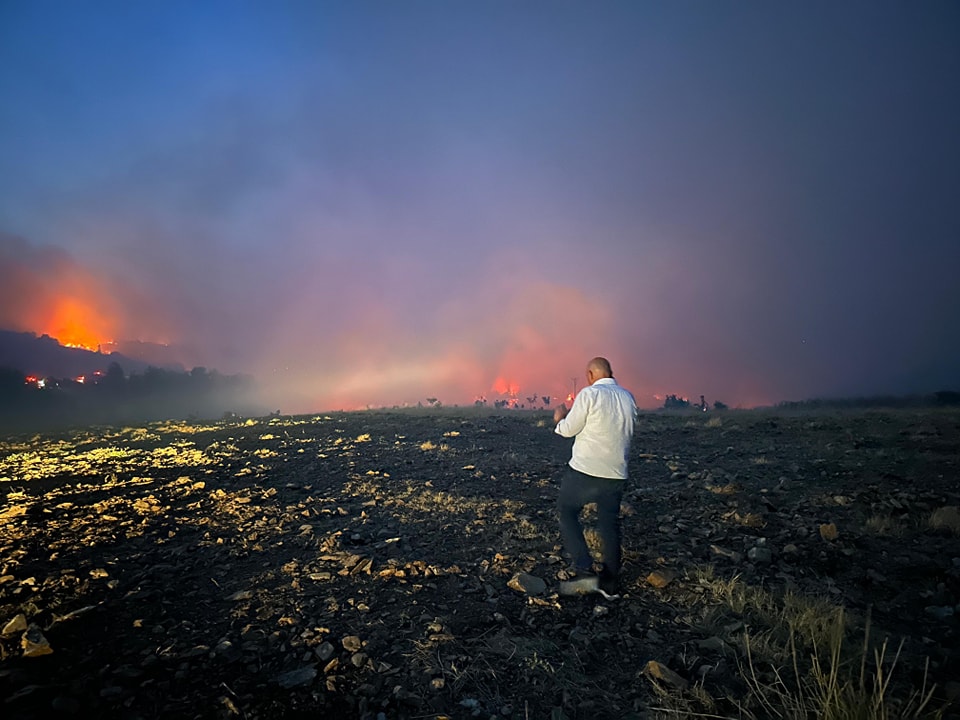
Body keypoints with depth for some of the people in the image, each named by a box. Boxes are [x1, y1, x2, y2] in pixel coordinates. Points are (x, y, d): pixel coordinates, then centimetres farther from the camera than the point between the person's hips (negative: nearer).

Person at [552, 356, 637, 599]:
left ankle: (585, 571, 0)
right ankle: (610, 584, 22)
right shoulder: (628, 397, 6)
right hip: (616, 474, 6)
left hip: (585, 470, -6)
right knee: (609, 525, 15)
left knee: (567, 513, 11)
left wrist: (560, 418, 12)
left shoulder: (589, 394, -12)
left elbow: (568, 430, -10)